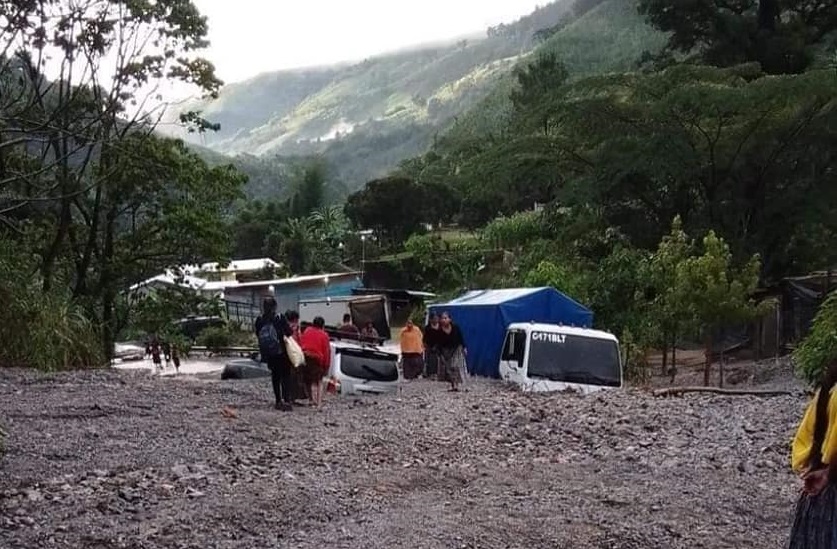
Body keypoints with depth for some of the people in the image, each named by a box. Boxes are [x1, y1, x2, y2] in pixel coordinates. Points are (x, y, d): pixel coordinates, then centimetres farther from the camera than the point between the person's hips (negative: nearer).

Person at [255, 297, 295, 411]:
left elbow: (257, 334, 3)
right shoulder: (280, 318, -15)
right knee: (285, 376, 2)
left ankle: (278, 401, 17)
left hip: (268, 354, 4)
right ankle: (286, 401, -10)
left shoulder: (259, 320, -5)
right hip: (282, 352, -4)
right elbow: (289, 333, -13)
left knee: (275, 377, 15)